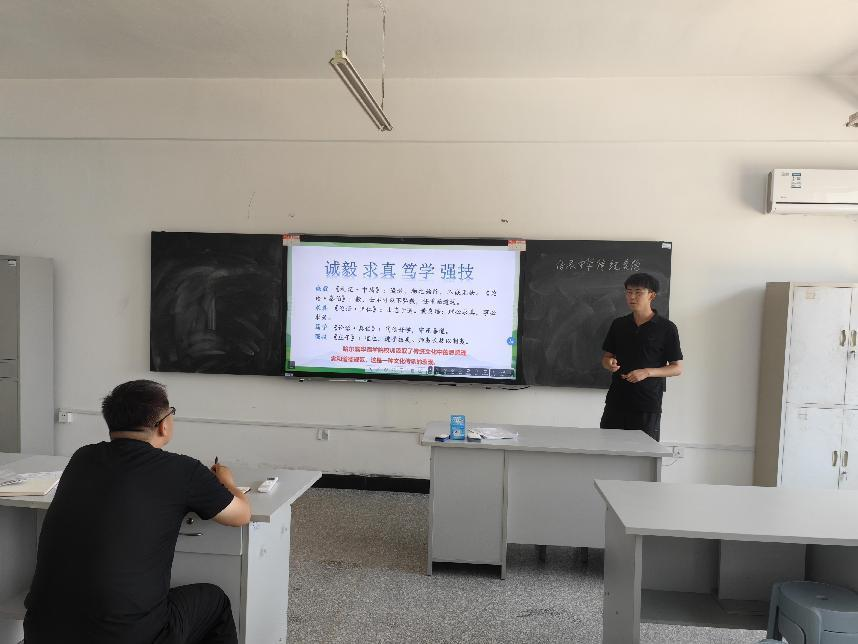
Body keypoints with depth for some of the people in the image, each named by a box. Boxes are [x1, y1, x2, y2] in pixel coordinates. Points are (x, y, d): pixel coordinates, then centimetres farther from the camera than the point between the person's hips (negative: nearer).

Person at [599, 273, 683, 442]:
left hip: (647, 407, -3)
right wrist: (610, 364, -8)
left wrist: (647, 372, -16)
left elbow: (677, 368, -2)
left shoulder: (666, 328, -3)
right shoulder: (618, 324, 9)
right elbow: (606, 356, 16)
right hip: (616, 402, 4)